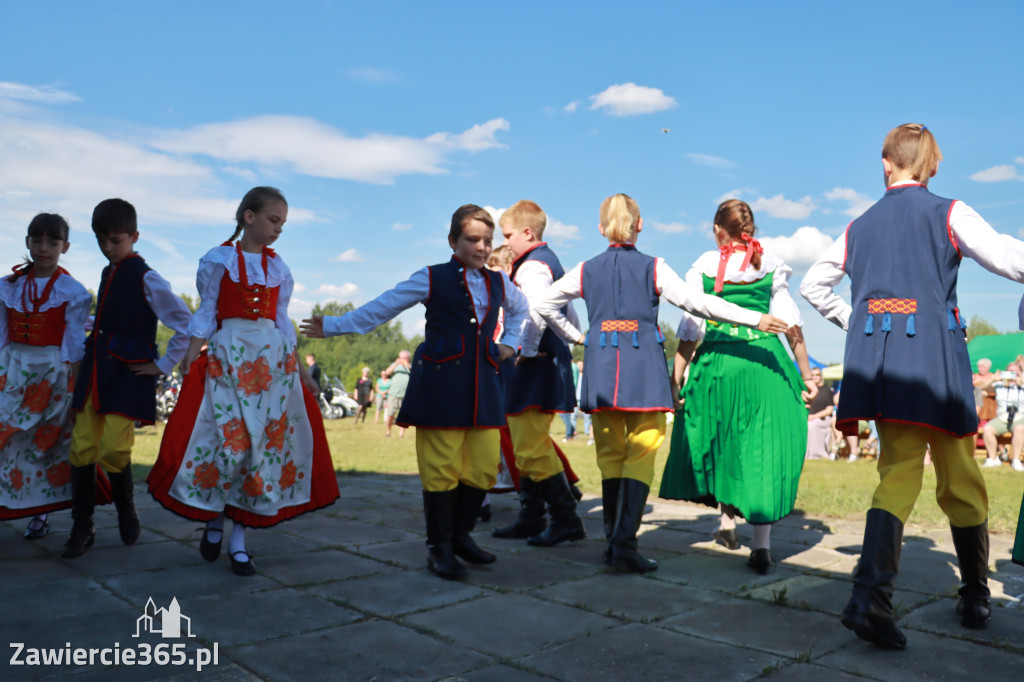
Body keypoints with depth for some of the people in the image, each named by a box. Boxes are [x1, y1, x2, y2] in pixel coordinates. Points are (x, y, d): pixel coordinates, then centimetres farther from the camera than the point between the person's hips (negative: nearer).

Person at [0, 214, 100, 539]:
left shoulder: (71, 291, -3)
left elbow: (74, 345, -5)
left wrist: (76, 387, -8)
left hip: (51, 372, -3)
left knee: (46, 440, 3)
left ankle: (39, 513, 15)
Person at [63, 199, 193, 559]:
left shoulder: (146, 279, -9)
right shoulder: (108, 274, 14)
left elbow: (187, 323, -12)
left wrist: (163, 365, -9)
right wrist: (95, 350, 17)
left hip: (129, 374, -7)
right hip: (96, 368, 7)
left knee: (113, 449, -11)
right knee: (82, 448, 2)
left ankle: (127, 513, 16)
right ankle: (82, 527, 13)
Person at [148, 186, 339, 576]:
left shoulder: (278, 267, 12)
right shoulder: (219, 259, 2)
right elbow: (206, 313, 2)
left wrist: (300, 368, 11)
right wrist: (190, 358, -8)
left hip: (272, 359, 4)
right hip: (227, 356, -4)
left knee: (266, 441, 0)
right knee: (231, 438, -11)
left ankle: (238, 538, 9)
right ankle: (213, 521, 16)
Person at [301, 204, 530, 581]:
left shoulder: (499, 282, 15)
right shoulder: (431, 278, 3)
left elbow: (521, 308, 37)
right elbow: (381, 308, 5)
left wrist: (510, 342, 22)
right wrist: (333, 326, 3)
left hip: (483, 384, 5)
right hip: (441, 382, -4)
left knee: (484, 465, 2)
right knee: (442, 466, -5)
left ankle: (461, 534, 22)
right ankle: (439, 548, 10)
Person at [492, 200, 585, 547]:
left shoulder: (532, 267, -12)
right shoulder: (552, 262, 20)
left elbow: (537, 313, -30)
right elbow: (570, 318, 24)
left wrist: (527, 351, -19)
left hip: (535, 366, -11)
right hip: (552, 362, 11)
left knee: (531, 448, -7)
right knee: (531, 446, 15)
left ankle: (566, 519, -1)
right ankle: (531, 518, 23)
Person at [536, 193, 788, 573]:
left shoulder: (587, 270, 10)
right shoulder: (653, 268, 1)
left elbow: (545, 305, 14)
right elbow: (697, 302, -5)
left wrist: (576, 337, 20)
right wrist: (754, 319, -2)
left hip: (600, 363, 3)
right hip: (643, 366, -3)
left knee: (610, 455, 11)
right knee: (641, 455, -2)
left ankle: (613, 540, 16)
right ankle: (624, 542, -10)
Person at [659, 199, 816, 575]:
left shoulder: (703, 265, 4)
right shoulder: (770, 263, 7)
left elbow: (690, 329, 0)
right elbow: (791, 323, 6)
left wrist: (676, 378, 3)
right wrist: (806, 374, 11)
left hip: (716, 361, 0)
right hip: (764, 360, 0)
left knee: (721, 441, 17)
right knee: (764, 446, 0)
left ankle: (727, 521, 30)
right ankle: (761, 541, -6)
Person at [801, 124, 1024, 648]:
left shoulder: (861, 225, 17)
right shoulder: (948, 213, 3)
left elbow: (813, 284, 21)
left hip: (874, 353, 3)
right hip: (932, 349, -3)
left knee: (898, 473, 2)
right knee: (959, 477, 11)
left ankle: (871, 595, -17)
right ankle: (975, 598, 25)